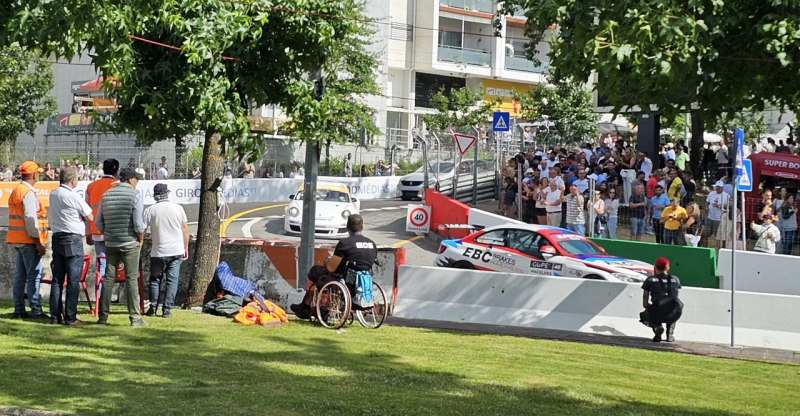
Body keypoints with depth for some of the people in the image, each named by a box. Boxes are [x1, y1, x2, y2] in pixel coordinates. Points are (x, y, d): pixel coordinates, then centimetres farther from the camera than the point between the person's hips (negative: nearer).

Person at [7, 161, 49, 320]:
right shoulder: (28, 193, -14)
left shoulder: (15, 191, 17)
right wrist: (38, 242, -18)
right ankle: (35, 310, -10)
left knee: (20, 275, 10)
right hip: (28, 241, -10)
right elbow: (30, 219, -19)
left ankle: (19, 310, 12)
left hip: (17, 240, 10)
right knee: (34, 275, -8)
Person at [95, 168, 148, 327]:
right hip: (130, 242, -4)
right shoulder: (135, 195, -8)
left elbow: (98, 222, 10)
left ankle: (103, 316, 9)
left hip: (110, 243, 4)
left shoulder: (106, 194, 7)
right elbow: (139, 223, -13)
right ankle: (135, 318, -1)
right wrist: (141, 239, 1)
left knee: (108, 278, 9)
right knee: (131, 279, -1)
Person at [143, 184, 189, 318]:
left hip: (158, 252, -1)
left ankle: (153, 308, 12)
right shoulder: (178, 208, 1)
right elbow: (185, 230, 5)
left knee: (155, 279, 13)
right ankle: (167, 309, 0)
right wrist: (186, 248, 14)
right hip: (176, 251, 1)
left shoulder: (150, 210, -4)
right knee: (172, 280, 4)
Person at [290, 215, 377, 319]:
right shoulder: (372, 244, 5)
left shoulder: (345, 243, -15)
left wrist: (327, 262, 15)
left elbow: (331, 268, -9)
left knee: (315, 271, 18)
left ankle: (305, 308, 33)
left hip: (347, 284, -7)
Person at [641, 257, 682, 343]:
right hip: (674, 315, 2)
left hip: (657, 315, -2)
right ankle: (670, 332, 20)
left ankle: (657, 326, 0)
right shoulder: (675, 279, 20)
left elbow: (645, 304, 14)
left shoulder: (650, 279, 14)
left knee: (643, 315, 34)